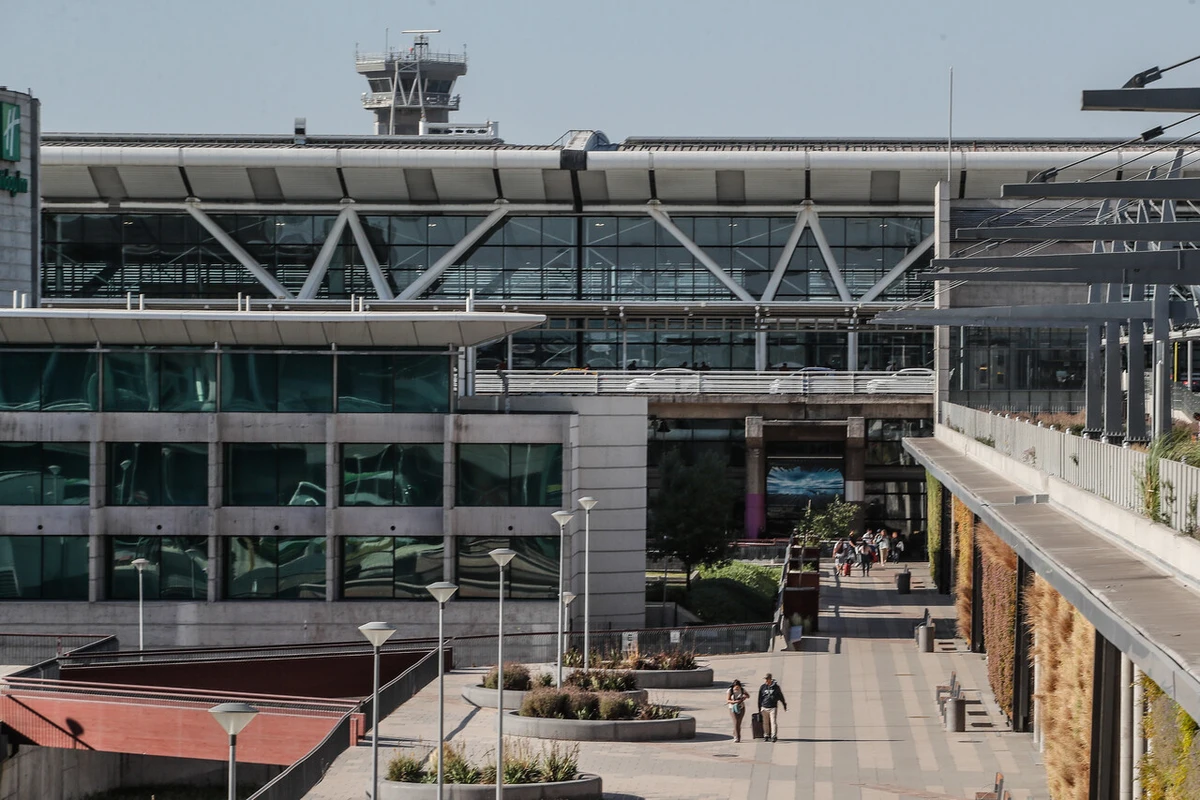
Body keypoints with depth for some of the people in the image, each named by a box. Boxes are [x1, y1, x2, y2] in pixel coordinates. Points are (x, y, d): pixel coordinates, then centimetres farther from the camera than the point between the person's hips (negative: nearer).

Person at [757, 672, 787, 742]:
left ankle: (774, 736, -10)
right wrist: (759, 708, 7)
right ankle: (766, 736, 15)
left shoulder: (776, 687, 1)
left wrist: (784, 705, 20)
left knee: (773, 722, -9)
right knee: (765, 723, 6)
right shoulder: (762, 687, 4)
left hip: (773, 708, -2)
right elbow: (760, 698, 9)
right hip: (764, 708, 2)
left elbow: (781, 696, 12)